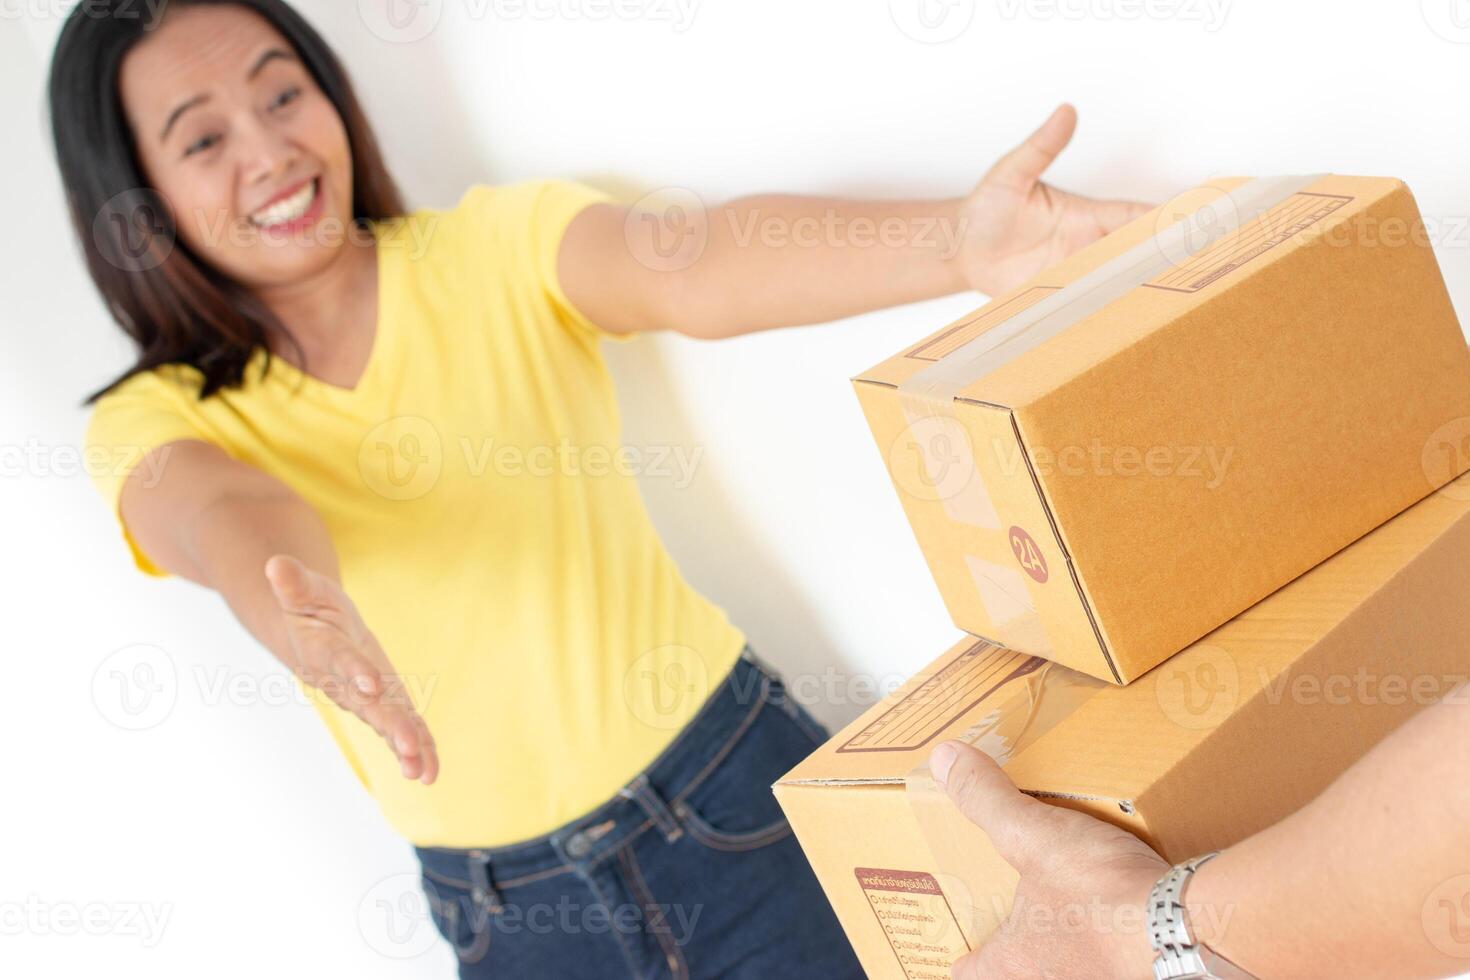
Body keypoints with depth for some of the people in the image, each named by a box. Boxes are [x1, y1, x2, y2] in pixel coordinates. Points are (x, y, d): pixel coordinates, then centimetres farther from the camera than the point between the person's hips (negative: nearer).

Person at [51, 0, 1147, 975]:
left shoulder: (499, 252, -7)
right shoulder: (160, 419, -6)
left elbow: (697, 267, -27)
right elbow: (227, 514, -29)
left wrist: (955, 242, -46)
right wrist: (306, 622, -54)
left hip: (734, 784, -1)